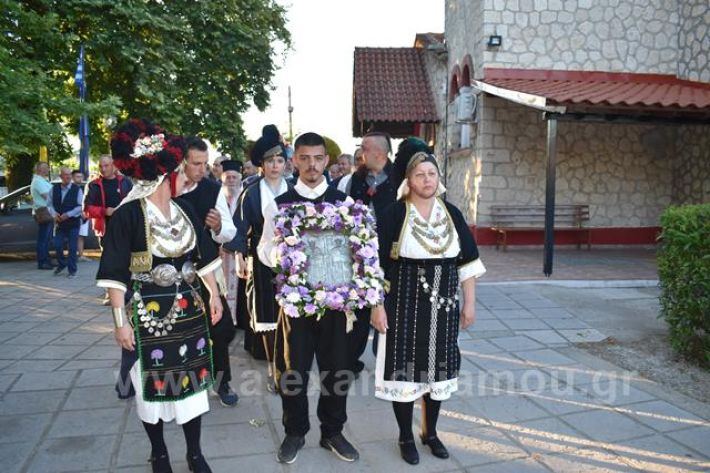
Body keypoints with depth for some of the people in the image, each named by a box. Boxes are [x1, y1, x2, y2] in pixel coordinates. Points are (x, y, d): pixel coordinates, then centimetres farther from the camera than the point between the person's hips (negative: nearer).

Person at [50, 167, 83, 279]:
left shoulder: (77, 189, -6)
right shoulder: (54, 188, 5)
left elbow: (80, 206, -8)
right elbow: (50, 204, 10)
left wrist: (68, 214, -16)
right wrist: (54, 214, -8)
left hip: (73, 222, -3)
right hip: (59, 222, 3)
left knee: (72, 248, 0)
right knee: (57, 245, 3)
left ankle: (72, 271, 11)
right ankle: (61, 264, 30)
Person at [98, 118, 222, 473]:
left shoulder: (185, 210, 3)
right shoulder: (126, 215, -13)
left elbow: (203, 258, 11)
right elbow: (115, 274, -11)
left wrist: (213, 296, 11)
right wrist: (120, 321, -13)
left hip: (189, 309, 5)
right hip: (147, 313, -4)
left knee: (191, 379, 11)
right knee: (153, 383, 10)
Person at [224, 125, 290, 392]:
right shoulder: (251, 193, 0)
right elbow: (241, 228, -2)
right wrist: (240, 258, -13)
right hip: (261, 262, -1)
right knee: (266, 317, 3)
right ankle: (273, 369, 14)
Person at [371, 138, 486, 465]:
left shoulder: (452, 214, 3)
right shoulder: (394, 214, -8)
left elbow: (467, 262, 7)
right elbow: (377, 266, -8)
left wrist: (470, 303, 4)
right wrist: (377, 305, -11)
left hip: (443, 305, 4)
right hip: (404, 304, -3)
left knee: (437, 367, 13)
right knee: (405, 367, 4)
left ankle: (430, 432, 33)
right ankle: (406, 437, 24)